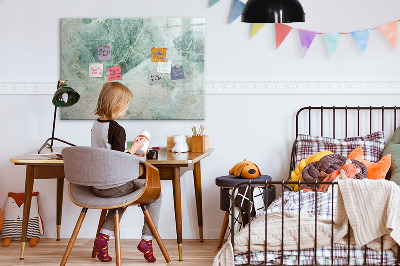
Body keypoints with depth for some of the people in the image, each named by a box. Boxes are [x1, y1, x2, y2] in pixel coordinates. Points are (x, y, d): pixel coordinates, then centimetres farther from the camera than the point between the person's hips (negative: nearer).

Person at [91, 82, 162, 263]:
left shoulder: (95, 125, 6)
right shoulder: (117, 129, -20)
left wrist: (130, 154, 20)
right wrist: (134, 148, -8)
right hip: (114, 186, -8)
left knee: (123, 195, 36)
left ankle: (104, 236, 18)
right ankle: (147, 239, 9)